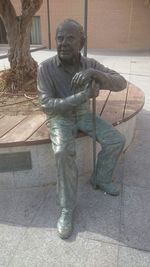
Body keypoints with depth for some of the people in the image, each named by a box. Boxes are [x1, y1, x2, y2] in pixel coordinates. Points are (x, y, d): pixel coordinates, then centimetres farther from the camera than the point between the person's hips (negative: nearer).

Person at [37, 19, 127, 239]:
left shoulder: (90, 64, -8)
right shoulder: (46, 68, -17)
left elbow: (121, 84, -18)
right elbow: (47, 104, -24)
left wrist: (93, 73, -38)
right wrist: (84, 95, -34)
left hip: (84, 115, 4)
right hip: (60, 118, -3)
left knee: (116, 140, -11)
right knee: (64, 152, -33)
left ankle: (101, 179, 13)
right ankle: (67, 208, -15)